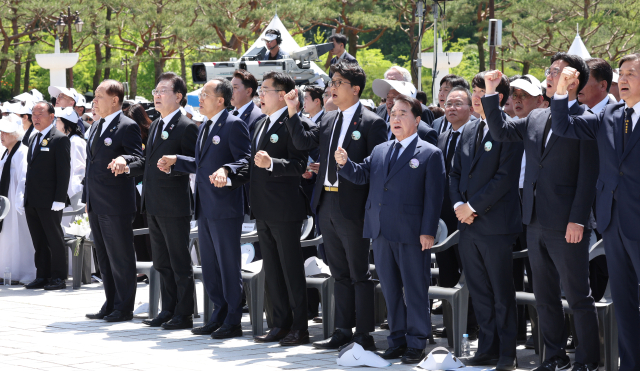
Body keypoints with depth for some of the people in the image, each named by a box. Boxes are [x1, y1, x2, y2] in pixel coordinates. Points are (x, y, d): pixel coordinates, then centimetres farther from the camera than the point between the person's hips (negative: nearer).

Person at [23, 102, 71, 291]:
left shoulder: (60, 139, -7)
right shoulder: (34, 139, 18)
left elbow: (64, 171, -12)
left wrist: (59, 199, -17)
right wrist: (27, 195, 13)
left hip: (49, 202, -8)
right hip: (32, 202, 8)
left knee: (55, 240, -1)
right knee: (39, 241, 10)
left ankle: (58, 277, 4)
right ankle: (42, 276, 14)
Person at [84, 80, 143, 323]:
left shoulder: (128, 127, -9)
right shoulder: (95, 128, 18)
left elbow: (137, 160, -12)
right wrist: (87, 198, 21)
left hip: (116, 204, -9)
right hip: (96, 205, 9)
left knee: (121, 258, -3)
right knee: (104, 258, 14)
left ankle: (124, 308, 3)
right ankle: (110, 305, 21)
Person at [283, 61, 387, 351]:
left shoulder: (371, 123, -9)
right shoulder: (328, 120, 13)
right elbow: (303, 142, 12)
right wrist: (292, 112, 4)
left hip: (352, 208, -7)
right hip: (327, 206, 7)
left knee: (359, 274, 1)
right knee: (339, 273, 14)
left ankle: (364, 334, 7)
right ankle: (343, 330, 22)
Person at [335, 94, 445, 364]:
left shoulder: (430, 154, -2)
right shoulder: (379, 151, 16)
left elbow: (433, 196, -7)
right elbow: (362, 175, 10)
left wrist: (428, 231, -13)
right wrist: (344, 163, -10)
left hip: (412, 233, -6)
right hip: (381, 232, 6)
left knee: (415, 289, 0)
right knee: (390, 289, 11)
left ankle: (416, 344, 6)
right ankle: (397, 339, 20)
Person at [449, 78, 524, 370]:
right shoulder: (469, 131, 14)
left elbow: (505, 177, -16)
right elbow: (456, 173, 17)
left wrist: (474, 206, -14)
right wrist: (458, 204, 0)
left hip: (495, 224, -7)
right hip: (468, 225, 7)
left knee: (502, 293, -1)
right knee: (479, 292, 11)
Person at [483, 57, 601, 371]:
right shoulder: (535, 118, 13)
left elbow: (588, 174, -13)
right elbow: (500, 131, 16)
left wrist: (578, 220, -17)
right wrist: (490, 92, 7)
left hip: (566, 226, -7)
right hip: (536, 222, 7)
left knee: (577, 295, -1)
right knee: (545, 297, 13)